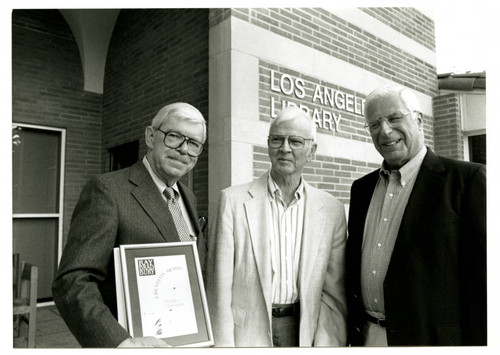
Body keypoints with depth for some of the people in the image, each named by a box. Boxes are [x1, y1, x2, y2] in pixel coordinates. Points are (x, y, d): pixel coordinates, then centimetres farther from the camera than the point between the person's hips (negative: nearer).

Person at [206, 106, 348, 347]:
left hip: (305, 333, 2)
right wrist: (224, 345, -9)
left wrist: (327, 343, -6)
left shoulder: (331, 210, -2)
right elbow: (219, 285, -7)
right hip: (247, 334, -1)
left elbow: (334, 291, 1)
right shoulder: (233, 200, -8)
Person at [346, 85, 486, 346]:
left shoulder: (468, 178, -10)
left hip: (432, 337, -4)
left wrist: (478, 343, -14)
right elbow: (353, 264, 8)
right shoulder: (362, 188, 5)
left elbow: (482, 275, -12)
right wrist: (353, 333, 8)